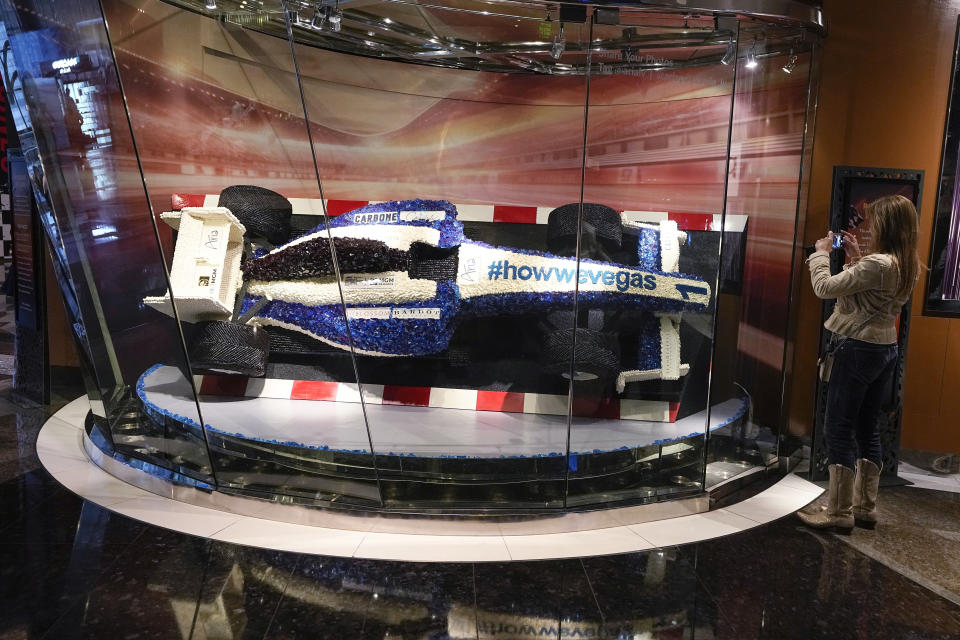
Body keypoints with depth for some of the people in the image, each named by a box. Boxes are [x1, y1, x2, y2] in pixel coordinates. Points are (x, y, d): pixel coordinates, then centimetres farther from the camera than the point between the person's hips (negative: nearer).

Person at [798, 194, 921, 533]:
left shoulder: (877, 264, -22)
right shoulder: (908, 265, 6)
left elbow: (825, 288, -21)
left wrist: (821, 252, -6)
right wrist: (856, 257, 13)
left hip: (858, 350, -9)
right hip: (885, 350, 9)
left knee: (838, 429, -1)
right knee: (867, 429, 15)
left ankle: (839, 511, 5)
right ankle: (865, 507, 23)